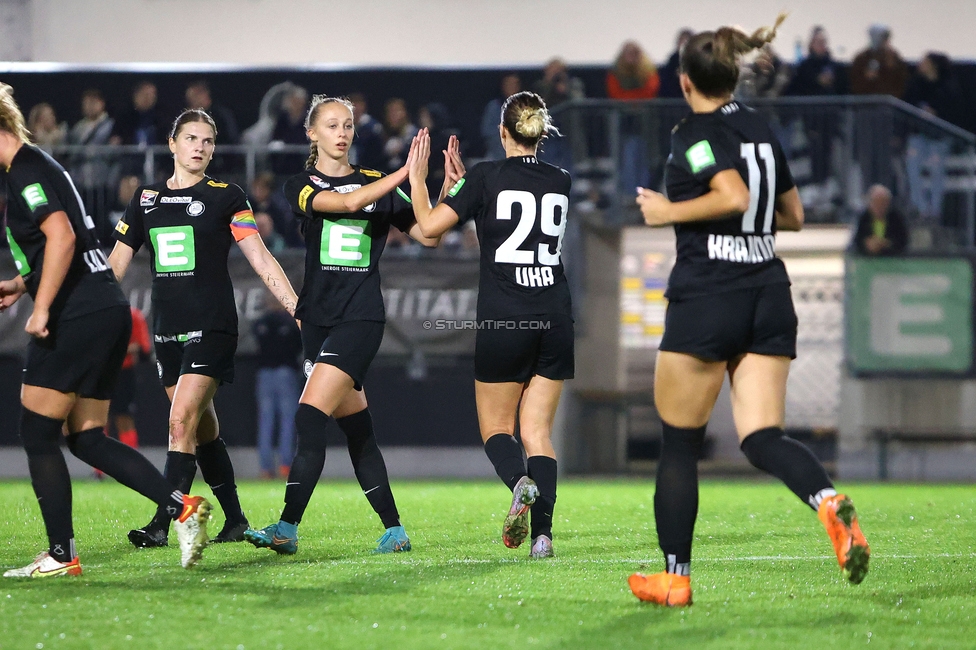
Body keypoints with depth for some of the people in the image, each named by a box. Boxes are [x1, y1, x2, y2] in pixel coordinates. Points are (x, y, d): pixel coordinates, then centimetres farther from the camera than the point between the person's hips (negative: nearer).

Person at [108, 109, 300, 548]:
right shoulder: (146, 198, 12)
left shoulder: (226, 197, 0)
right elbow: (115, 264, 15)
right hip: (167, 330, 5)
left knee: (182, 421, -16)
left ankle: (162, 525, -20)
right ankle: (235, 520, 19)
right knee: (203, 429, 9)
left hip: (212, 326, -5)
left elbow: (260, 259, -2)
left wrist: (296, 307, -9)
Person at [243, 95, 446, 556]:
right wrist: (404, 172, -20)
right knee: (355, 431, 4)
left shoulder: (378, 184, 8)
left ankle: (287, 528, -18)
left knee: (309, 418, -16)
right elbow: (346, 203, -14)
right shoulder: (301, 187, 5)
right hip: (317, 319, 3)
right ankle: (394, 530, 13)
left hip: (361, 319, -3)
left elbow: (429, 234, 5)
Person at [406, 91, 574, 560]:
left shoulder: (487, 177, -7)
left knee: (496, 428, 9)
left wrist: (417, 179, 8)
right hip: (554, 319, 3)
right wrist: (462, 180, 27)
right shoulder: (561, 182, 7)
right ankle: (542, 532, -10)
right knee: (538, 431, 6)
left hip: (501, 322, -3)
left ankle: (520, 482, -23)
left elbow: (430, 226, -8)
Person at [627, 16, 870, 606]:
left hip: (706, 298, -6)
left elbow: (735, 197, -23)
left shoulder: (695, 133, -8)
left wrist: (668, 210, -11)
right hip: (770, 295, 6)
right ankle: (832, 504, -31)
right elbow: (794, 216, 20)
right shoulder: (762, 130, 14)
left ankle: (675, 577, 12)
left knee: (679, 443, 7)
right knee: (763, 437, -1)